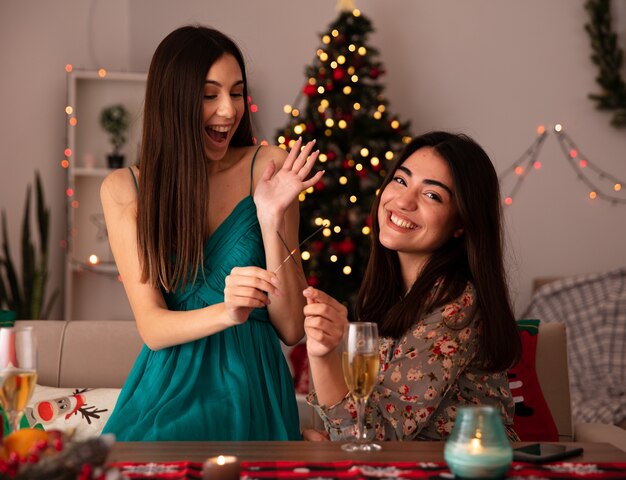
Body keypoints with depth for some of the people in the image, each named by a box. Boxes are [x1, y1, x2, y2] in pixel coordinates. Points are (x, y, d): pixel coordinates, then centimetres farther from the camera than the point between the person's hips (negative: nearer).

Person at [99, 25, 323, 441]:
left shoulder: (267, 168, -3)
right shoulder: (123, 190, 1)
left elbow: (292, 328, -4)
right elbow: (152, 327, -5)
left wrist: (272, 219, -18)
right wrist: (226, 312, -25)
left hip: (251, 391, -1)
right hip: (168, 388, 1)